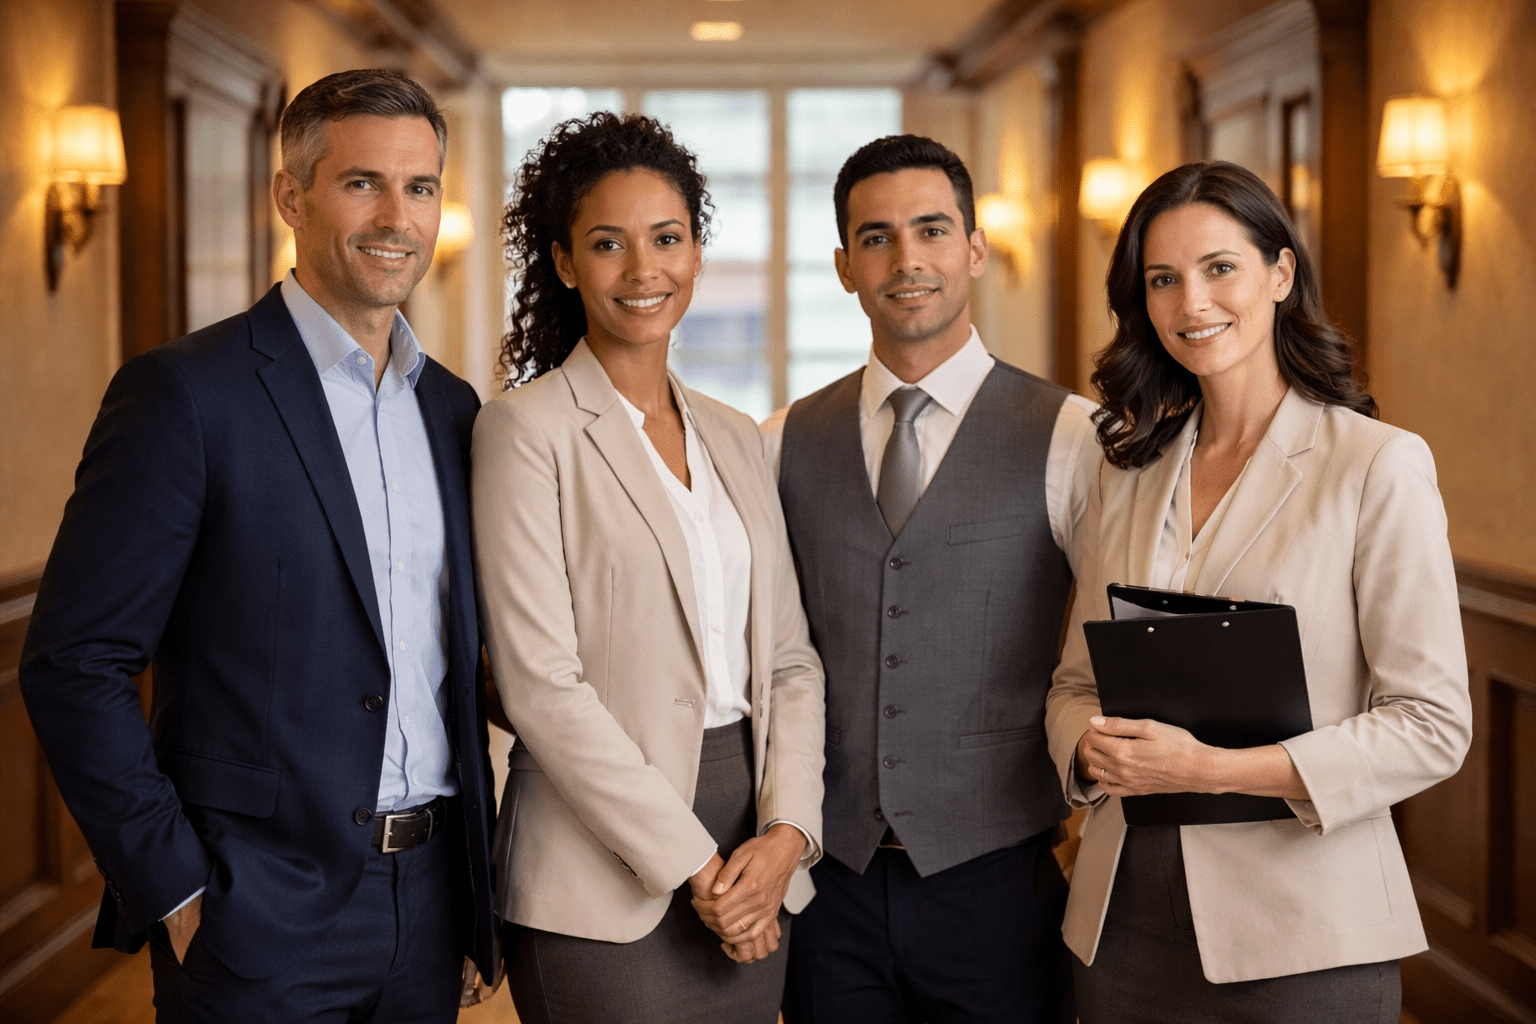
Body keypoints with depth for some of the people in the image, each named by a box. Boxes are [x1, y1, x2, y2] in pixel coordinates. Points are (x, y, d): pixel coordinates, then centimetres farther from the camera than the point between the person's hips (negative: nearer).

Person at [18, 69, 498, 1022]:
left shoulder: (451, 406, 9)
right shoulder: (186, 392, -10)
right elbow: (74, 666, -12)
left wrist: (473, 885, 10)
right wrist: (174, 893, -13)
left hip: (431, 908, 6)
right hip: (261, 918, -5)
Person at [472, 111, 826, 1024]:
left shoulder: (734, 437, 12)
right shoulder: (528, 430, -6)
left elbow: (790, 658, 10)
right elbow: (542, 683, -13)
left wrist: (785, 832, -6)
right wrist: (693, 865, -13)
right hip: (609, 893, -5)